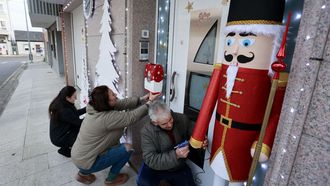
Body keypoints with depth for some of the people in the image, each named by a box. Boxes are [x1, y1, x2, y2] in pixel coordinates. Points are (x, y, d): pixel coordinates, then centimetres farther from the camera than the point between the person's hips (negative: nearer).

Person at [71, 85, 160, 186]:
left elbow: (123, 103, -6)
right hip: (86, 163, -8)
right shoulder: (106, 118, -31)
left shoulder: (96, 108, -6)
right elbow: (131, 117, -26)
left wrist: (142, 99, -12)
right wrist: (149, 102, -20)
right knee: (127, 148, -8)